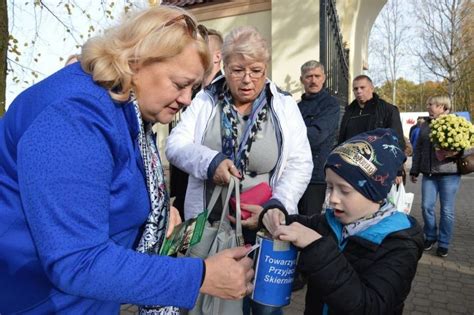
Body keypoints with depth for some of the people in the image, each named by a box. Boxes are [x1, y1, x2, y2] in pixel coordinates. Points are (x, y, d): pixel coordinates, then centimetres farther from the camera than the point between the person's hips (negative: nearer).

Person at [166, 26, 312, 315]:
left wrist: (275, 207, -24)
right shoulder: (205, 101, -2)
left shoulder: (285, 106, -4)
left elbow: (300, 163, -8)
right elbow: (175, 145, -6)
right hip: (211, 224, 1)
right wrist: (210, 160, -27)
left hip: (268, 225, 0)